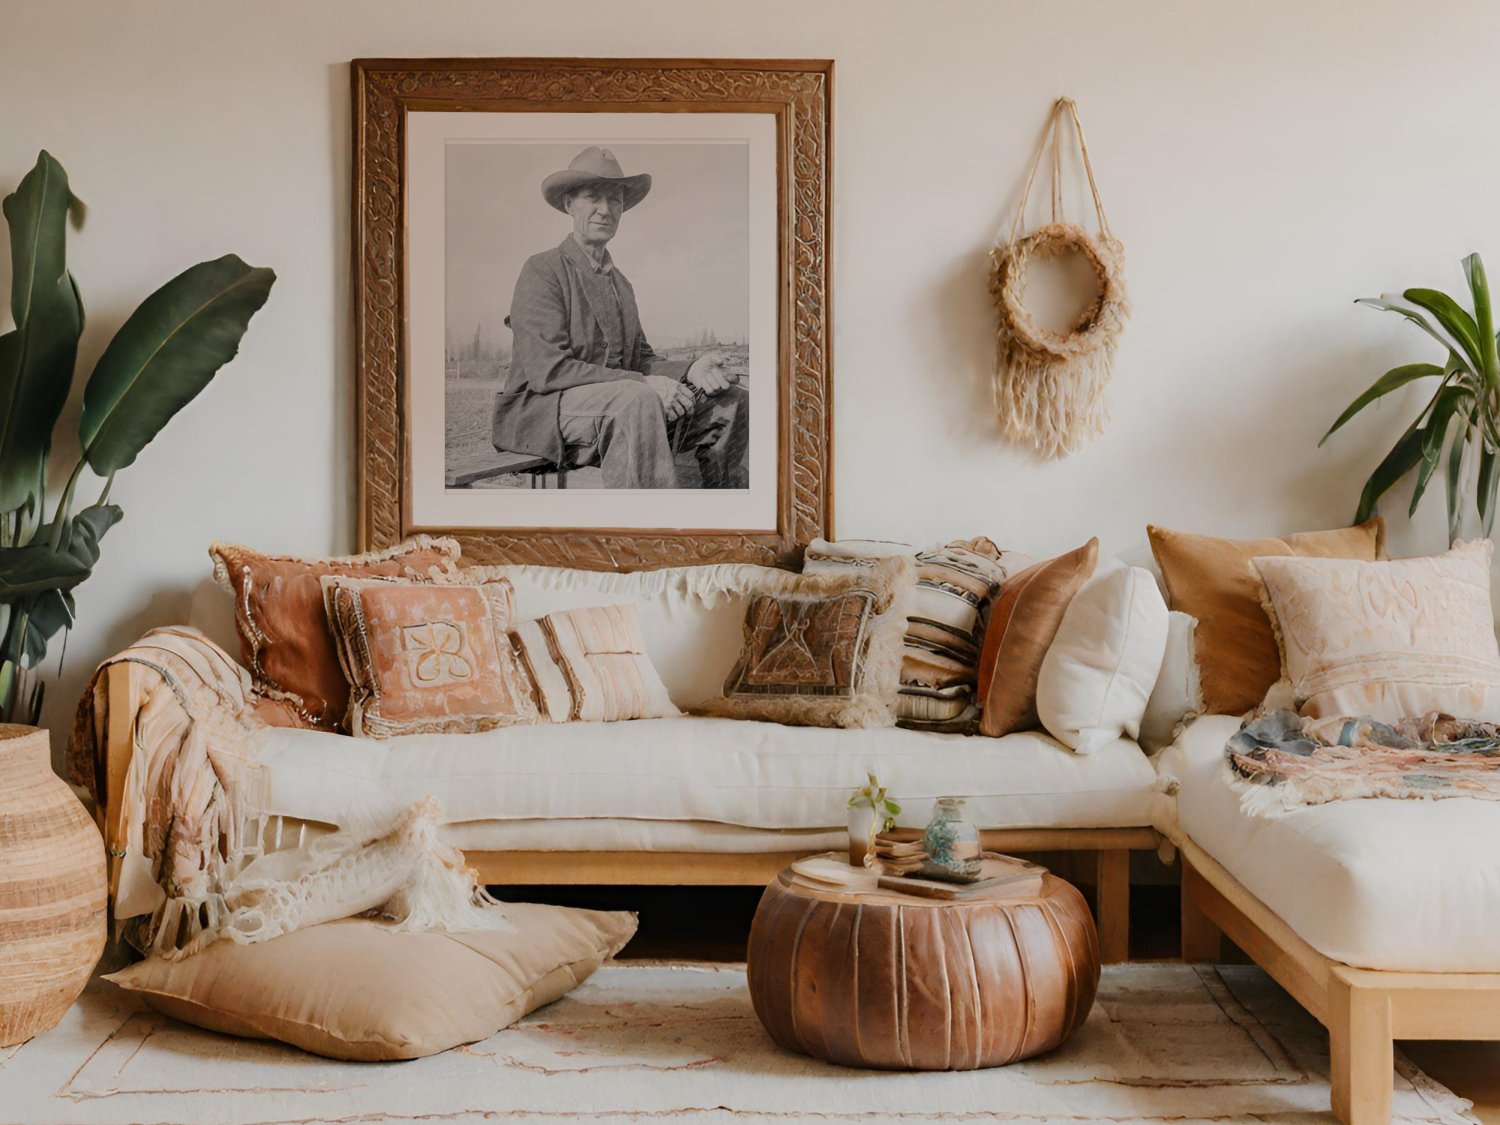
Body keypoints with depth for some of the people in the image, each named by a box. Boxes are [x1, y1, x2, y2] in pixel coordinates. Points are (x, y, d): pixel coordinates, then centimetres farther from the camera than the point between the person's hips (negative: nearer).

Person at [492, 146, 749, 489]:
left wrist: (690, 369, -9)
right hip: (542, 411, -8)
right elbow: (547, 369, -18)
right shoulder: (542, 270, -6)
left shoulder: (620, 283, 20)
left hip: (617, 408, 8)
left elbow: (640, 359, 14)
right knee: (637, 399, -38)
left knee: (733, 403, -3)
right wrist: (642, 383, -22)